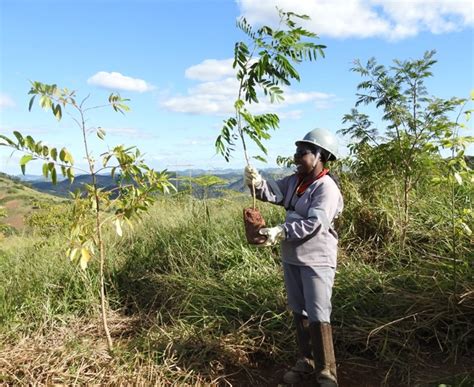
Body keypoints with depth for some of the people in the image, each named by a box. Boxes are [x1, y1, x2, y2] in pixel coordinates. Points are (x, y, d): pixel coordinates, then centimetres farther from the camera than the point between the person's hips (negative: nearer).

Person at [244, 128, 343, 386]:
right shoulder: (295, 180, 6)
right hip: (292, 258, 8)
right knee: (299, 312, 18)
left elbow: (315, 224, -27)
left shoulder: (327, 188, -18)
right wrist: (257, 183, -27)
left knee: (318, 316, -2)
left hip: (317, 260, -8)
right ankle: (305, 362, 35)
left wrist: (281, 232, -33)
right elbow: (273, 192, -7)